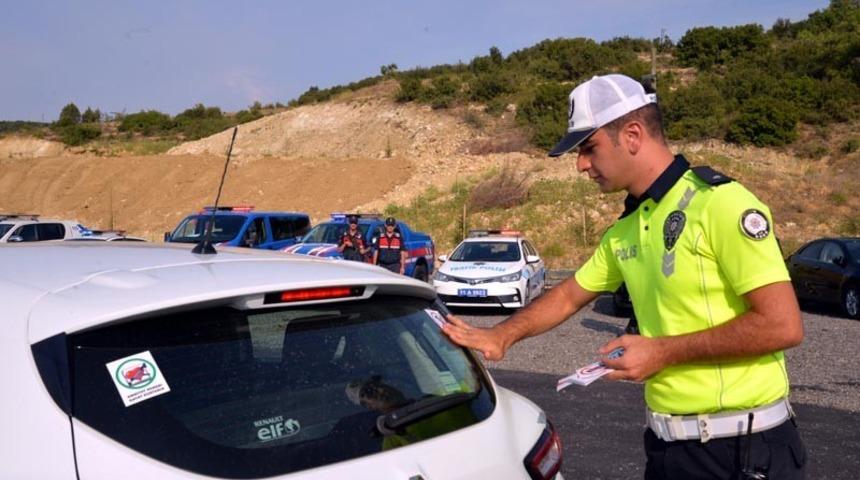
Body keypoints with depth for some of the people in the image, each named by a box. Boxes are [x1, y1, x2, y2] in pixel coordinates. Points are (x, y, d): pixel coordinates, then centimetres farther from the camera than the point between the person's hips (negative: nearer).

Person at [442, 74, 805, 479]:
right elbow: (568, 296, 21)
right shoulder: (623, 231, 7)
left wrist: (663, 351, -17)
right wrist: (501, 336, 14)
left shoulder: (720, 203, -16)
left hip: (742, 447, -7)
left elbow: (782, 325, -20)